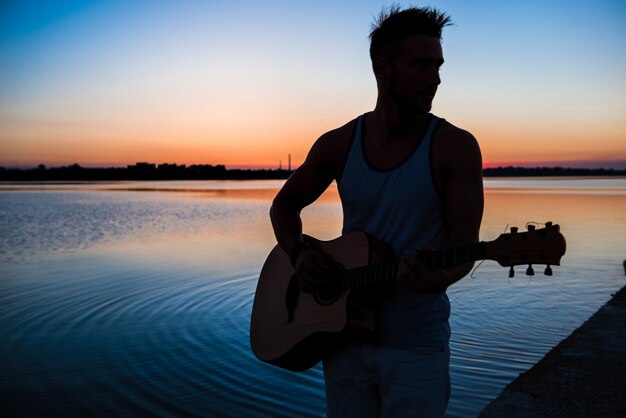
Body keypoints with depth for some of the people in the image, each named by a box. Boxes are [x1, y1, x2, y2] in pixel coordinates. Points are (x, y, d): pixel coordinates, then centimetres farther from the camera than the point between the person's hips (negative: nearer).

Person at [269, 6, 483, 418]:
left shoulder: (456, 146, -10)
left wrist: (440, 276, -34)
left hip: (417, 346, -3)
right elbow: (285, 205, 11)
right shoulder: (338, 144, -2)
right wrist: (299, 253, -7)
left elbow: (464, 245, -12)